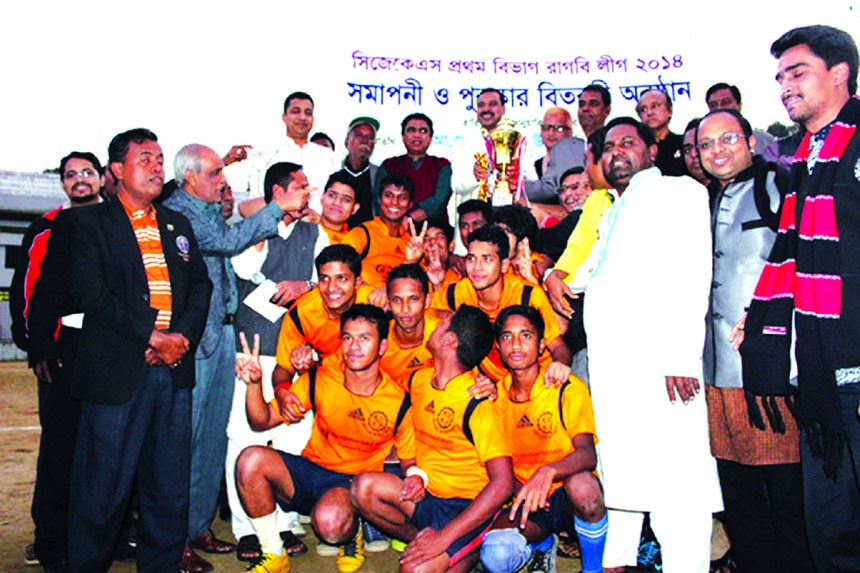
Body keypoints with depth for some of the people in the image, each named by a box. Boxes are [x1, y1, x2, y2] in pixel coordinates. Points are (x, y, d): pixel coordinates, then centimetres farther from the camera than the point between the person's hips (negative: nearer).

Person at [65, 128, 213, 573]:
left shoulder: (178, 225, 19)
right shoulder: (91, 222, 4)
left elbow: (200, 285, 12)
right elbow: (91, 291, -8)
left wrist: (182, 336, -5)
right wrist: (151, 336, -13)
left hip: (174, 367, 4)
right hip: (116, 368, -4)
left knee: (170, 480, 9)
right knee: (105, 481, 2)